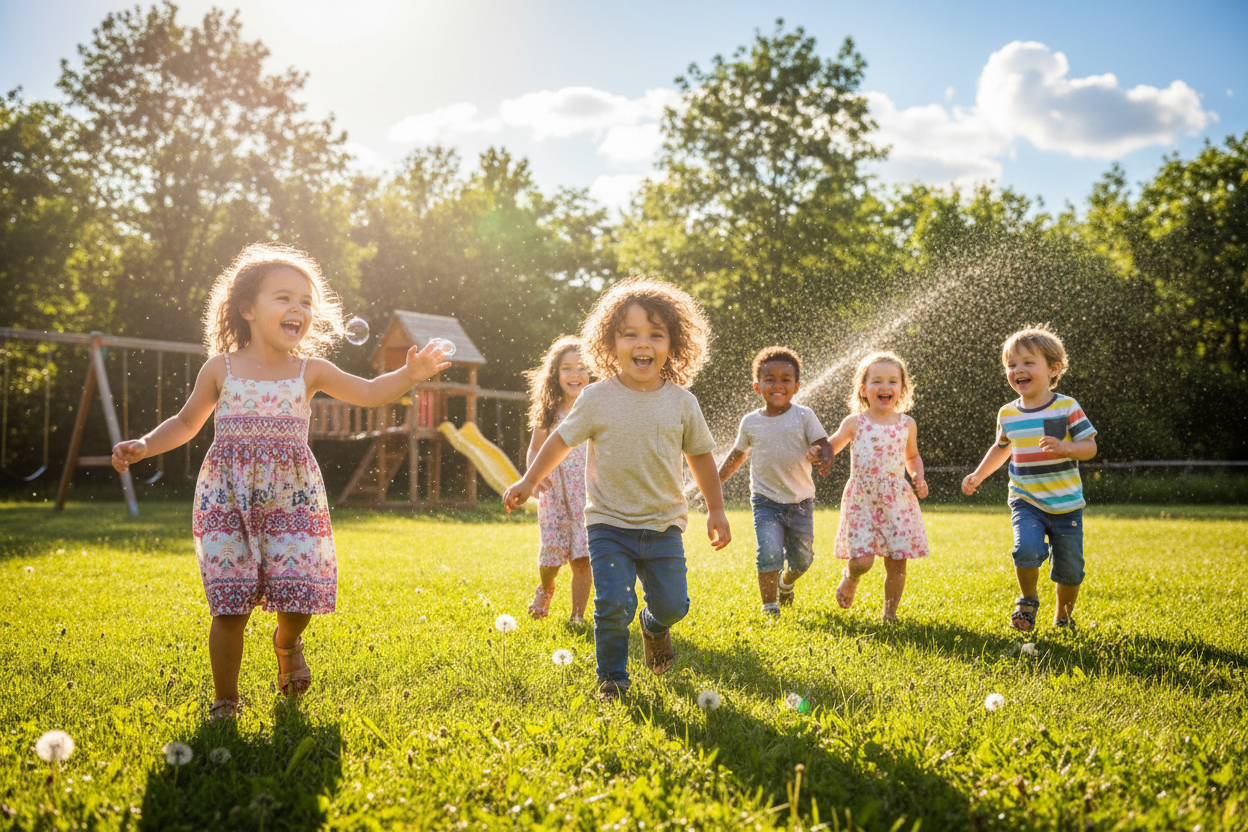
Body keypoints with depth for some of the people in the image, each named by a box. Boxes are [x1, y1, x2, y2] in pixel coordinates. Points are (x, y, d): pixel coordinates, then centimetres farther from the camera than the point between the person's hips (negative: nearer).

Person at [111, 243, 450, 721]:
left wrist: (409, 375, -13)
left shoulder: (310, 371, 6)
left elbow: (369, 393, 5)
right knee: (230, 606, -4)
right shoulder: (221, 369, 4)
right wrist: (143, 446, 2)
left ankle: (287, 643, 30)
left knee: (299, 593, -8)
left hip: (291, 498, 1)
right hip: (228, 497, -1)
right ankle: (225, 700, 14)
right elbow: (186, 424, 16)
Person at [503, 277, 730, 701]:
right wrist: (529, 482, 11)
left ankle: (654, 626, 39)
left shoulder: (682, 402, -3)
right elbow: (562, 439, 6)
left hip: (664, 524, 2)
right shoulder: (598, 398, -8)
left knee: (673, 604, 2)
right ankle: (612, 678, 13)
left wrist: (716, 510, 13)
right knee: (613, 605, -11)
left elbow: (701, 456, 9)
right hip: (609, 523, -2)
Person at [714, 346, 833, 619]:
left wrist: (824, 458, -32)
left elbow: (823, 444, -7)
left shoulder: (803, 416, -3)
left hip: (800, 501, 1)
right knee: (769, 552, -19)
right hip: (766, 501, 0)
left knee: (801, 559, 9)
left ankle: (787, 582, 44)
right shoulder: (751, 422, 2)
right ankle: (769, 609, -8)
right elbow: (737, 455, 16)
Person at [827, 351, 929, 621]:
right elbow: (830, 447, 15)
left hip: (897, 499, 2)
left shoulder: (907, 424, 7)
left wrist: (918, 477, 5)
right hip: (862, 498, -2)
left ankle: (890, 611, 20)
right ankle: (850, 578, 25)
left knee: (897, 560, 0)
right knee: (861, 561, -11)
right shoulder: (854, 423, 1)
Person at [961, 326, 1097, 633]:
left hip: (1066, 504, -1)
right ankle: (1028, 601, 3)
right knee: (1027, 549, -24)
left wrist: (1064, 447, -26)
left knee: (1069, 569, 6)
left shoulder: (1066, 407, -7)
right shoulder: (1008, 414, 4)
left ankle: (1063, 619, 33)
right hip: (1026, 502, 1)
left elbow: (1090, 446, -7)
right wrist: (978, 475, 17)